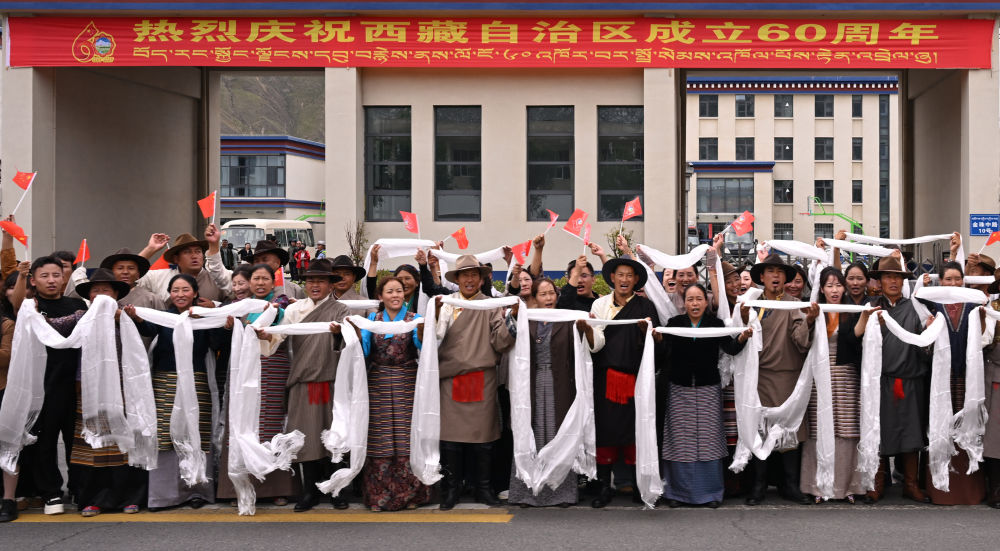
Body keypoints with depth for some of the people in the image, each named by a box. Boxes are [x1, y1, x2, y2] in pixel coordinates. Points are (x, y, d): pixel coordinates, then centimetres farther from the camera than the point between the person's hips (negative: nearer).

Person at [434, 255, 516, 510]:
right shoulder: (445, 304, 7)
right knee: (451, 434, 0)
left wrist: (511, 317, -12)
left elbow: (500, 343, 1)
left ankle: (483, 488, 17)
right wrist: (435, 316, -16)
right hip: (451, 379, 0)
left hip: (483, 380, 1)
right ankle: (450, 489, 11)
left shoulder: (492, 306, 8)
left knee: (483, 433, 5)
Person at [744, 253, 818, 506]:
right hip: (759, 376, 1)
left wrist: (809, 321, -28)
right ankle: (759, 484, 8)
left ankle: (790, 484, 8)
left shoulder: (794, 305, 3)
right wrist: (745, 321, -16)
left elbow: (801, 341, -9)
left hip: (787, 376, -1)